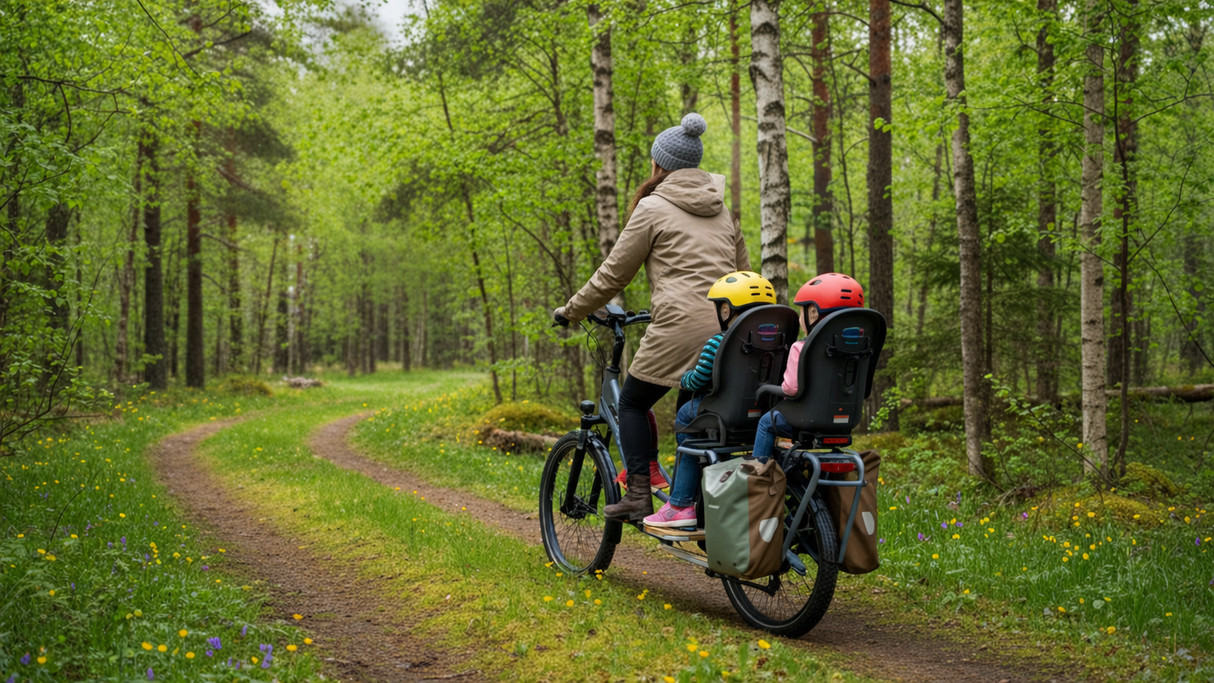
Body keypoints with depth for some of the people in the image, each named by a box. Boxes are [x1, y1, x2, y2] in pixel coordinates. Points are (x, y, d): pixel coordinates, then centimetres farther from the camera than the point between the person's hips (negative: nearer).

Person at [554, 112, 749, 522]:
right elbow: (743, 273, 26)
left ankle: (639, 496, 1)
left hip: (680, 328, -6)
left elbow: (613, 275, 4)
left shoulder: (653, 207, 1)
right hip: (728, 330, 6)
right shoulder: (722, 211, 21)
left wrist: (570, 311, 15)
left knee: (632, 402, 10)